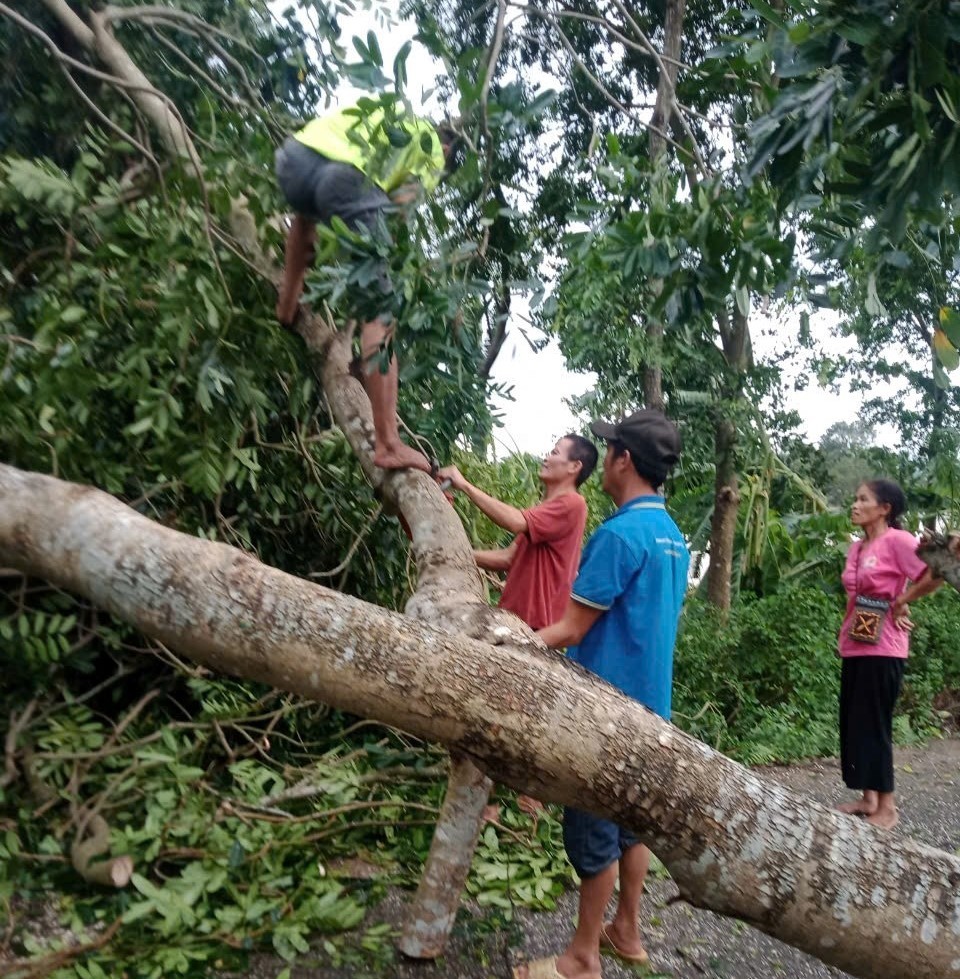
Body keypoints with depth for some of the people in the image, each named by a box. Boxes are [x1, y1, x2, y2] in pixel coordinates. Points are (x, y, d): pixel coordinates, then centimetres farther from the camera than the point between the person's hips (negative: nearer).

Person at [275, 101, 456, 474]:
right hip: (345, 176, -6)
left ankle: (287, 305, 46)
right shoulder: (433, 151, 26)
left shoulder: (385, 113, 40)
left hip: (295, 153, 6)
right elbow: (399, 204, 9)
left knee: (307, 212, 44)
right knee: (380, 311, -5)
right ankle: (388, 443, -12)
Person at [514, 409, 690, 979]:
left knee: (593, 830, 5)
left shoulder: (620, 533, -22)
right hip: (647, 701, 9)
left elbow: (572, 630, -19)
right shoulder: (674, 537, 7)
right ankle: (627, 932, 36)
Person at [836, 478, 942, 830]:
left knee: (874, 726, -1)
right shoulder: (856, 548, 12)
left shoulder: (897, 540, -12)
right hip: (854, 648, 8)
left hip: (881, 650, -8)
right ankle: (868, 798, 24)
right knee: (853, 724, 12)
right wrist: (845, 637, 7)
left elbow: (937, 573, -22)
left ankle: (887, 808, 13)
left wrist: (900, 602, -11)